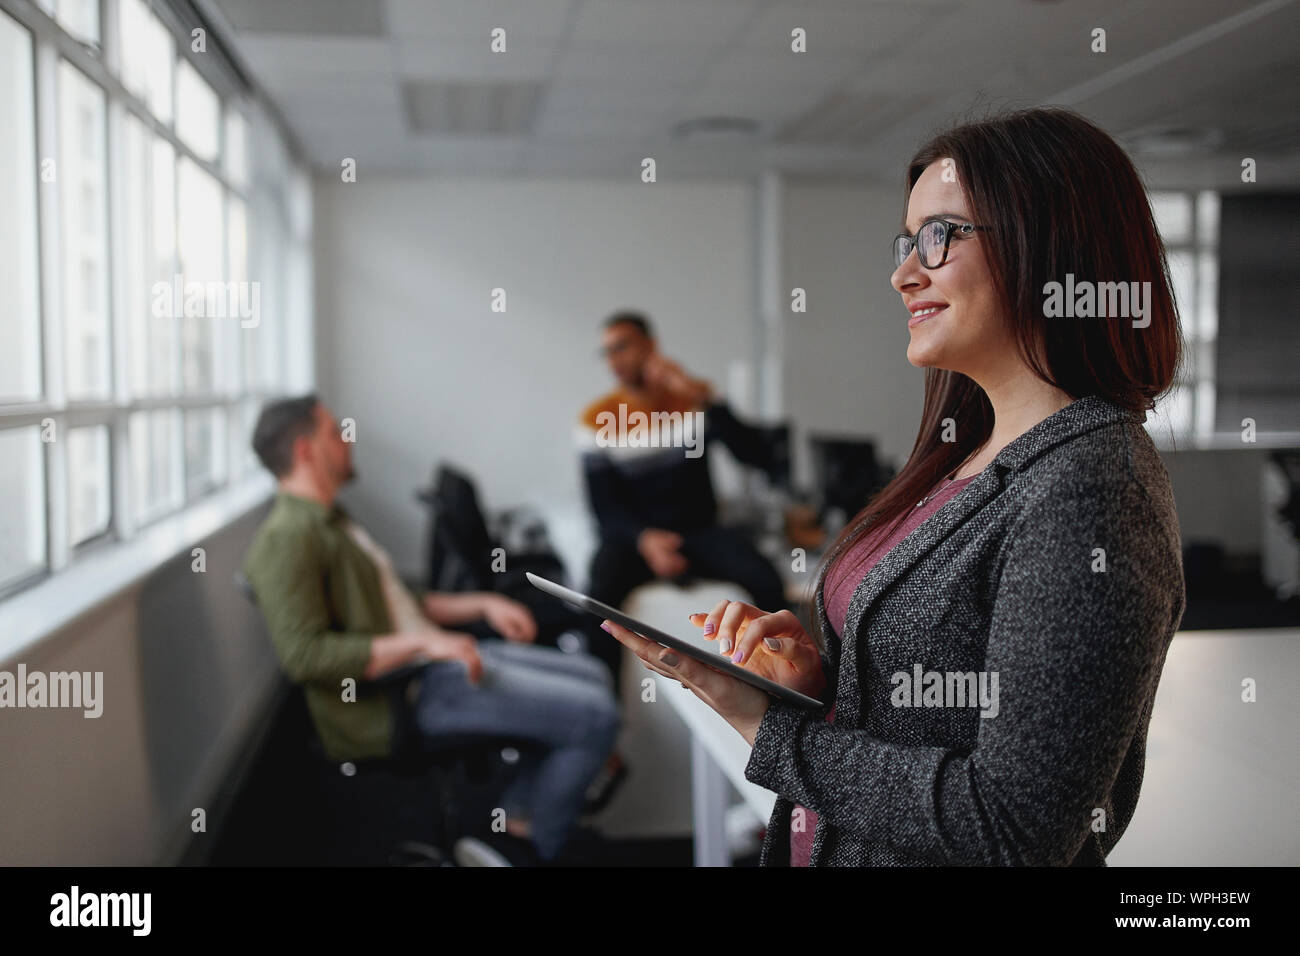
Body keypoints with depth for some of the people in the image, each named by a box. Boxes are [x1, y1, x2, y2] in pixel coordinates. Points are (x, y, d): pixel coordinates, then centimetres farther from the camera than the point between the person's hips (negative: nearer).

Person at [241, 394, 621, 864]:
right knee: (593, 716, -15)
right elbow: (303, 653, -26)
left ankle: (518, 818, 14)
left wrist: (481, 604, 13)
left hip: (430, 658, 11)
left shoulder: (333, 521, 18)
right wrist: (421, 642, -28)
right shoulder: (287, 537, -16)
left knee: (592, 676, 13)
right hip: (393, 698, -11)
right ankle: (538, 849, 4)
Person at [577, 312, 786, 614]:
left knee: (766, 582, -27)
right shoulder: (597, 419, -6)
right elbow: (604, 508, -8)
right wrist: (643, 538, -29)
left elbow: (756, 455, -16)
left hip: (699, 531, 1)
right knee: (599, 596, -33)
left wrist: (707, 399, -29)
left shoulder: (694, 399, -3)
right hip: (635, 536, -1)